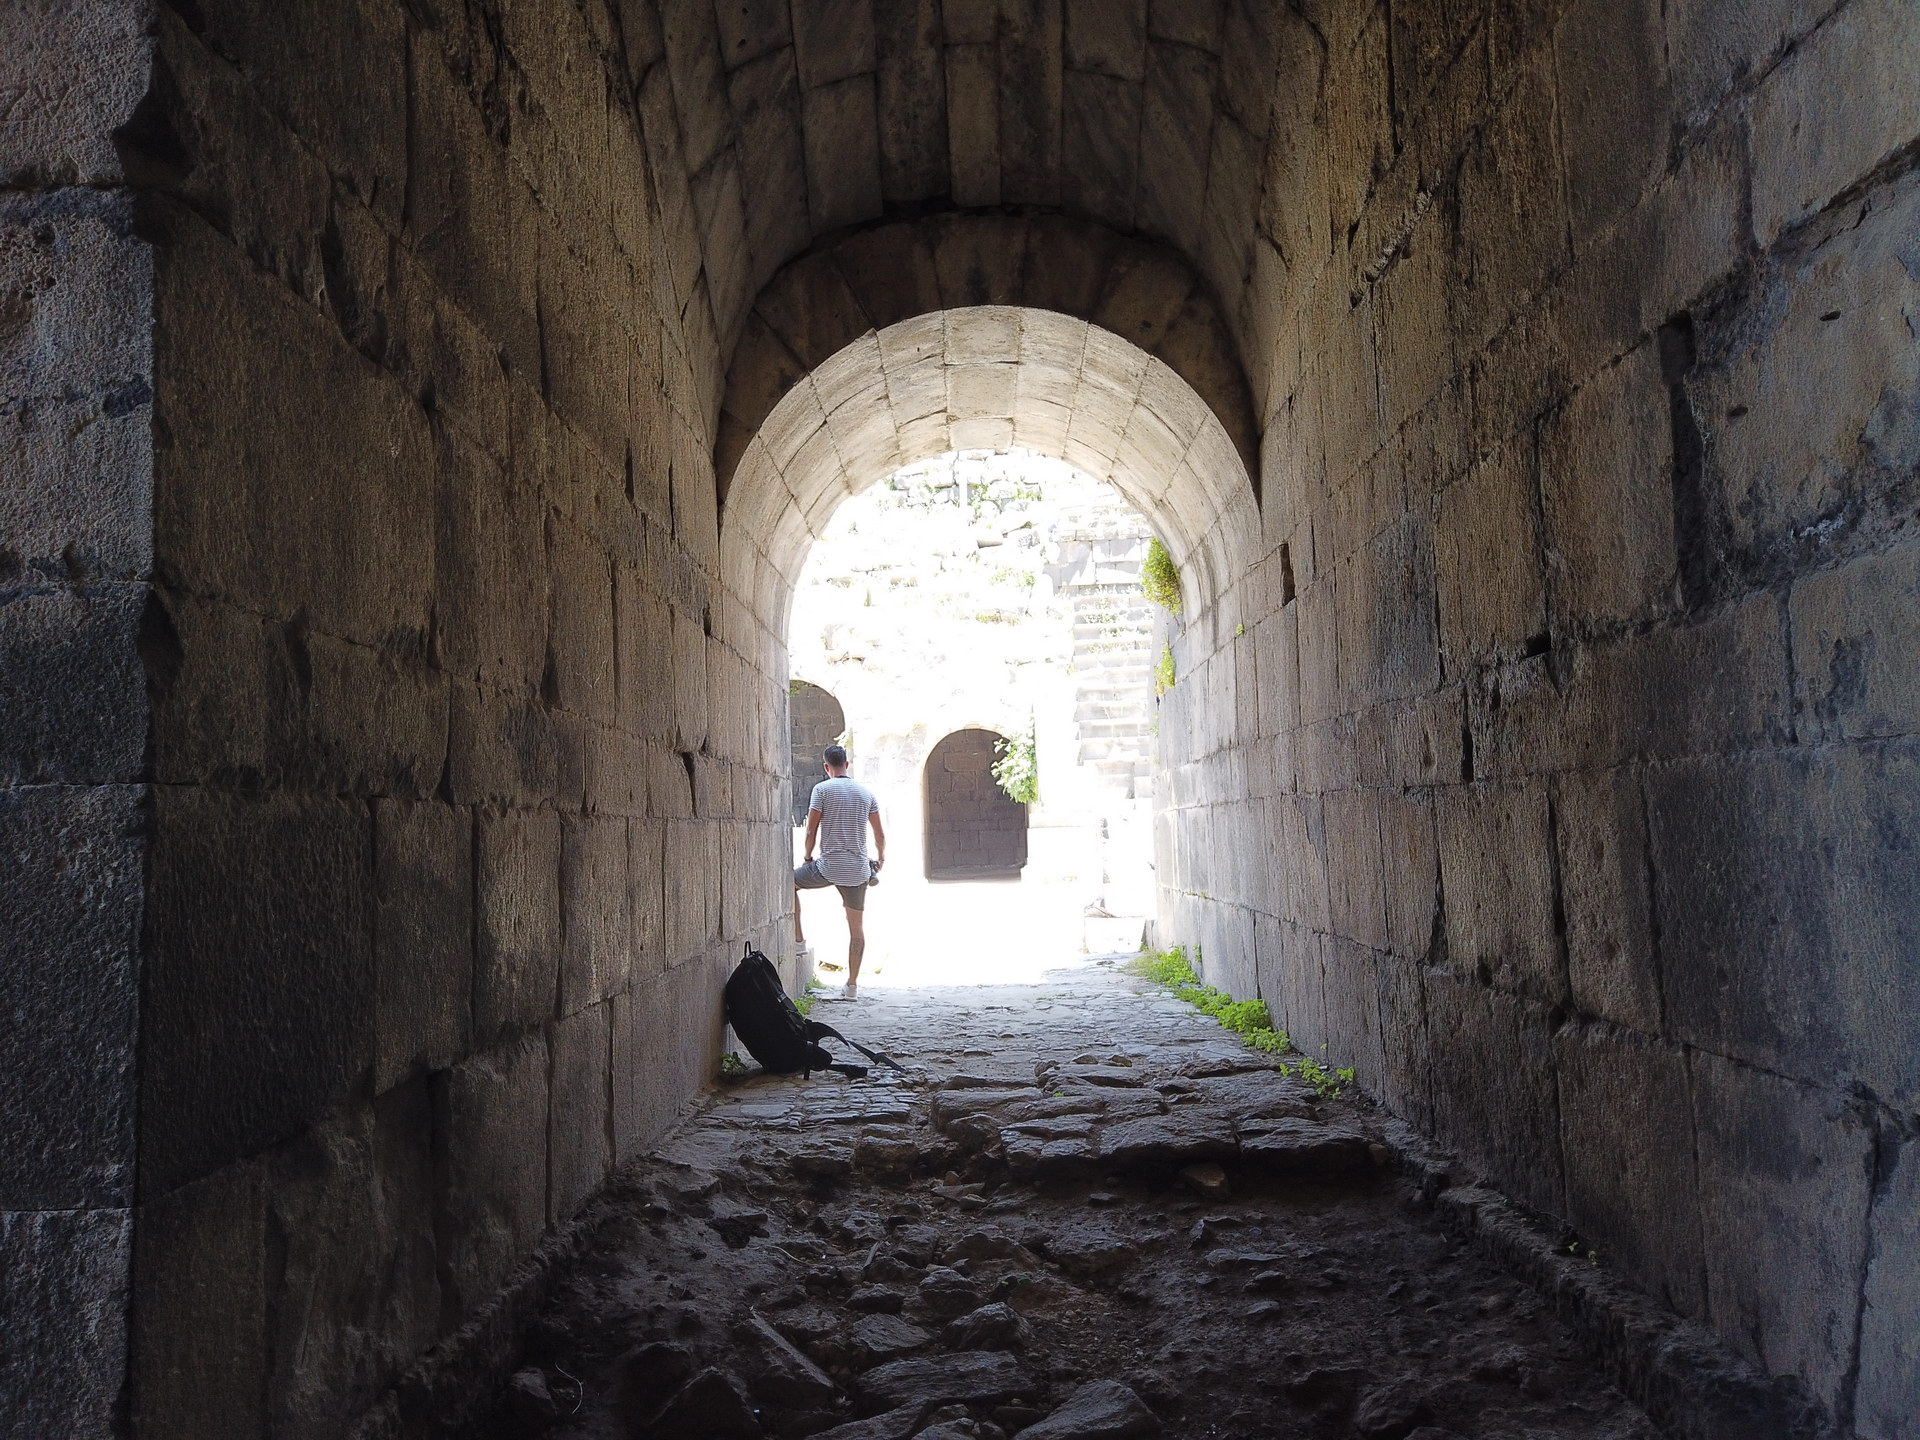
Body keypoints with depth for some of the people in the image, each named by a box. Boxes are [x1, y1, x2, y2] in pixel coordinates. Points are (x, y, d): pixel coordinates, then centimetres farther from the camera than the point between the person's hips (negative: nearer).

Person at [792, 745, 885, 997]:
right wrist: (881, 858, 29)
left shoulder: (822, 789, -3)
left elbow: (811, 830, -4)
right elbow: (880, 834, 13)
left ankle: (797, 938, 18)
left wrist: (807, 857, 13)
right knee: (857, 926, 11)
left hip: (828, 867, -4)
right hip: (858, 871, 4)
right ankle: (852, 983, 14)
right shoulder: (866, 792, 9)